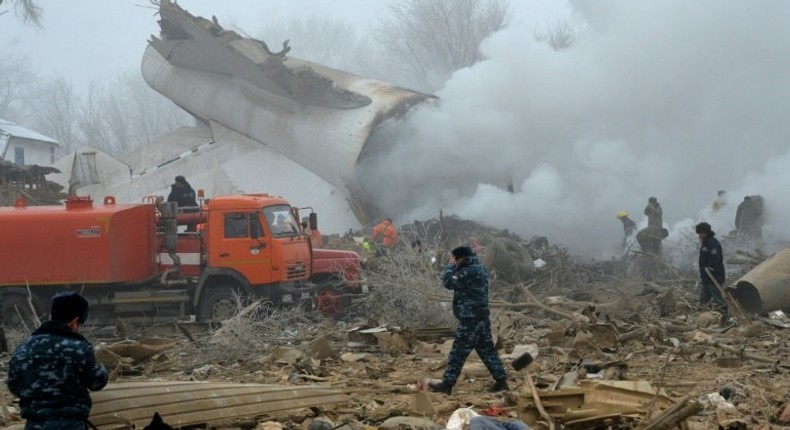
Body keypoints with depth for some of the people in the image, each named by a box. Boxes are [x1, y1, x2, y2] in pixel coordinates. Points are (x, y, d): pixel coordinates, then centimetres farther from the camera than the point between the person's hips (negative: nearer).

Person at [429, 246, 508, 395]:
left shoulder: (469, 271, -19)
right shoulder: (478, 268, 14)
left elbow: (449, 282, -15)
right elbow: (459, 283, 23)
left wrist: (451, 265, -3)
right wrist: (455, 267, 10)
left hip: (470, 319, -10)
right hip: (480, 317, 10)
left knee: (458, 352, -5)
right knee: (487, 349, 11)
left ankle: (447, 384, -2)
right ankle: (501, 380, 9)